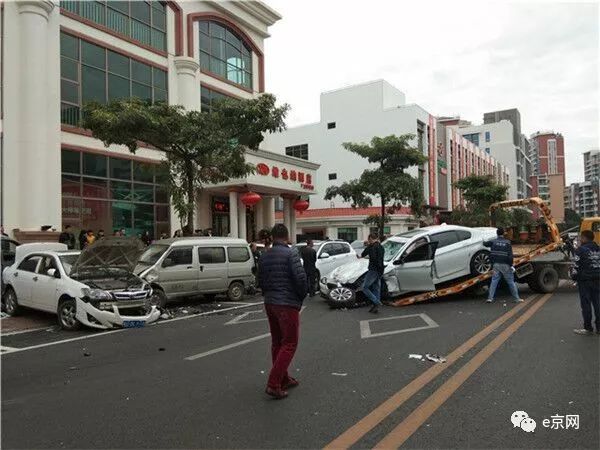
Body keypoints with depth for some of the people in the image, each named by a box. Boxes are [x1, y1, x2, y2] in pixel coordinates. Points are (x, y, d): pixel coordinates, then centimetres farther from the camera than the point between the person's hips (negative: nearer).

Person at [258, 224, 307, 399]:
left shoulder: (264, 257, 8)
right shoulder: (291, 253, -13)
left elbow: (260, 282, 12)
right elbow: (300, 277, -19)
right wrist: (302, 296, -3)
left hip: (269, 303, 7)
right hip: (288, 304, -7)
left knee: (277, 342, 16)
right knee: (289, 344, 0)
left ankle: (283, 379, 27)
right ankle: (273, 384, -6)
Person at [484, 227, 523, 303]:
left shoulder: (493, 241, 2)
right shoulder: (507, 242, -4)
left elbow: (485, 244, 17)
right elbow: (510, 255, -9)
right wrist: (511, 265, -6)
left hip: (496, 264, 2)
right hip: (505, 265, -2)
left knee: (494, 281, 5)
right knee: (511, 282, 6)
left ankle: (490, 298, -1)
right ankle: (517, 298, 12)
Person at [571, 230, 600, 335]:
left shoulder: (581, 250, -11)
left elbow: (576, 266, -12)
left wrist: (573, 277, 1)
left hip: (585, 280, -7)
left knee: (586, 304, -1)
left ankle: (588, 328, 3)